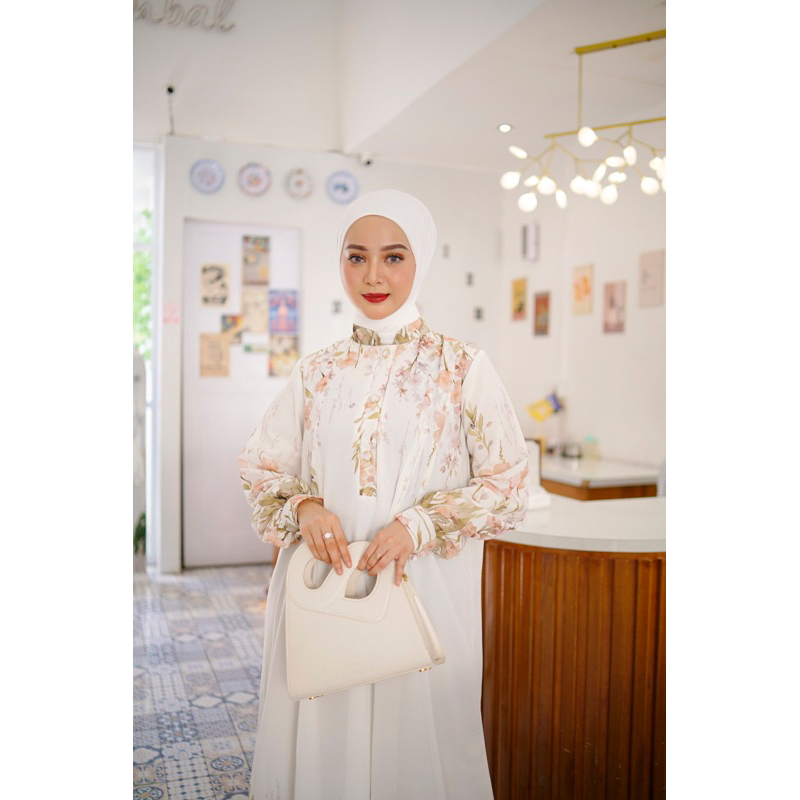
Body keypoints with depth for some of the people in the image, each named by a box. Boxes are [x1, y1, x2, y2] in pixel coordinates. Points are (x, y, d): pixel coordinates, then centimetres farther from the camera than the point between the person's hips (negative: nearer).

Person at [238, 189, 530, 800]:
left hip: (424, 586, -2)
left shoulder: (462, 366, -3)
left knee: (415, 736, 9)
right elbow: (260, 467, 12)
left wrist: (420, 525, -15)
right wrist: (303, 506, -9)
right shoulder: (316, 372, 6)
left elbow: (510, 482, -3)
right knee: (319, 735, 12)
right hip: (320, 584, 3)